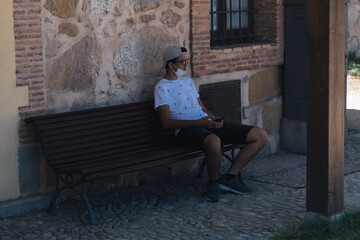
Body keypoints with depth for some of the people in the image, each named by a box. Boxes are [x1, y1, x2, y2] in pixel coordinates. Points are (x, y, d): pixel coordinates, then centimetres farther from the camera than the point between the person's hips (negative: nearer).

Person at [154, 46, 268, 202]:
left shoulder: (188, 81, 25)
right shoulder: (162, 88, 2)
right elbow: (167, 122, -9)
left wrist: (213, 118, 1)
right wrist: (198, 122, -19)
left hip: (208, 123, 8)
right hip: (187, 129, -8)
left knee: (260, 136, -7)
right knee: (214, 141, -45)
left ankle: (230, 177, -2)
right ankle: (214, 181, -15)